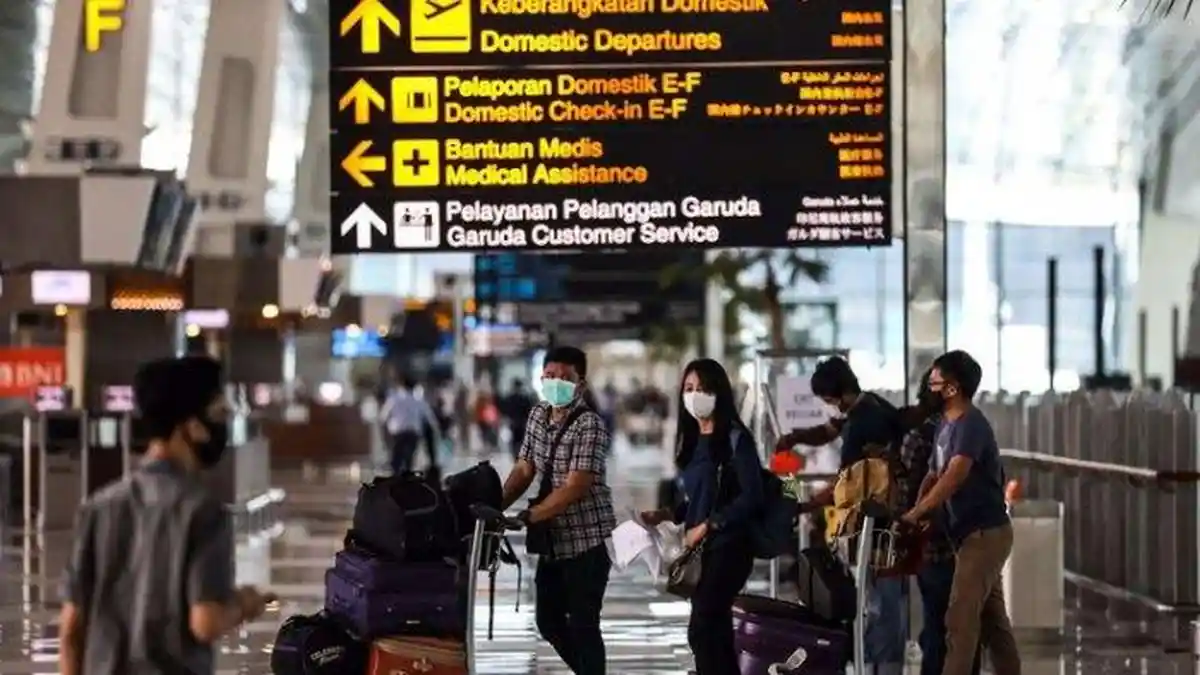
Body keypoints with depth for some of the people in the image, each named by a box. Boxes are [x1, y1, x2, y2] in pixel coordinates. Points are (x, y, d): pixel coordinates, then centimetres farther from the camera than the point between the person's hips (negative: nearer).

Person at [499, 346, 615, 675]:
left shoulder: (590, 426, -17)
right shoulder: (538, 416, 7)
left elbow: (575, 488, -24)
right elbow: (523, 470, 12)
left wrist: (526, 517, -29)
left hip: (587, 540, -8)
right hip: (553, 540, 8)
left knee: (582, 624, -5)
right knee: (548, 622, 15)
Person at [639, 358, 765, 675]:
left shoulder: (736, 438, -9)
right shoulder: (691, 440, 11)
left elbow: (752, 497, -15)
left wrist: (707, 526, -16)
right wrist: (667, 514, 3)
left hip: (728, 545, -7)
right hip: (701, 548, 7)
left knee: (701, 631, -14)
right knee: (715, 631, 10)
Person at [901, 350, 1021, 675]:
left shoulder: (971, 425, -19)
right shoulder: (945, 423, 12)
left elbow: (953, 478, -30)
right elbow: (935, 475, 11)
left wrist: (915, 514, -34)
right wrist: (918, 513, -7)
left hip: (985, 532, -10)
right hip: (977, 533, 10)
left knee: (961, 617, -12)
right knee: (992, 617, 14)